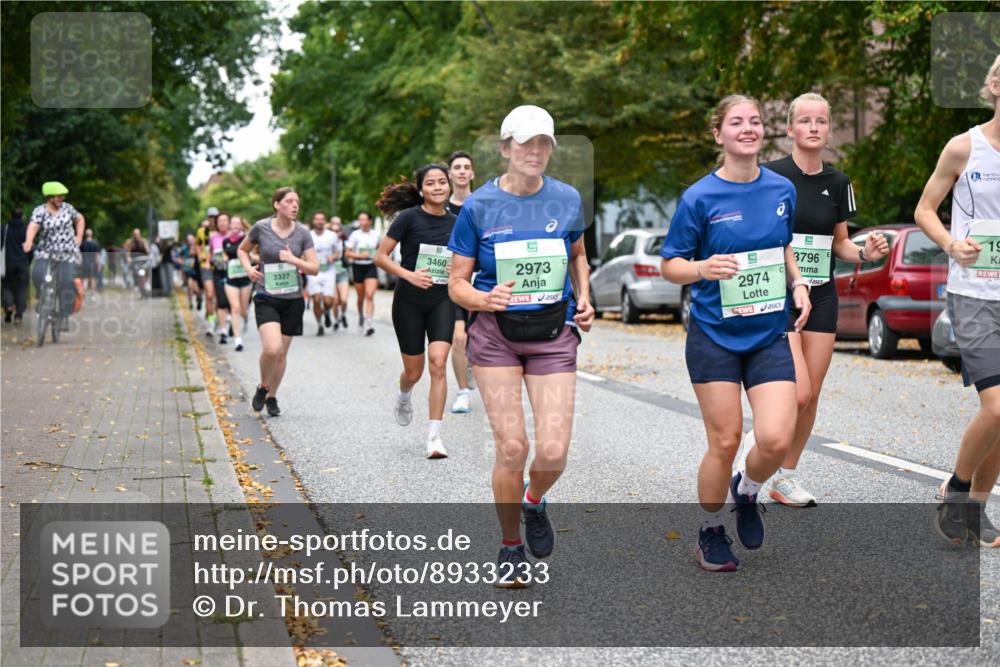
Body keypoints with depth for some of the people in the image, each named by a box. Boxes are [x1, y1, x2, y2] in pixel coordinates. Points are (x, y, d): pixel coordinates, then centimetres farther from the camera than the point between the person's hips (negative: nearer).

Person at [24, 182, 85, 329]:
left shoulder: (67, 208, 5)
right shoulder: (40, 211, -6)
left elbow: (80, 219, 23)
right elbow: (33, 226, -24)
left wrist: (79, 237, 12)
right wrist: (28, 242, -43)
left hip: (68, 253, 1)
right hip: (46, 252, -1)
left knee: (67, 283, -12)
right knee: (38, 274, -25)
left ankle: (65, 317, -3)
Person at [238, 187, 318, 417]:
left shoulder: (302, 232, -1)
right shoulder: (261, 227, -5)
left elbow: (314, 268, 0)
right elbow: (242, 250, 13)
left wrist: (294, 260, -17)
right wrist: (248, 268, -5)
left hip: (293, 300, 3)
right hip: (266, 298, -3)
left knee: (282, 352, 10)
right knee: (271, 348, -22)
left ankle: (272, 397, 30)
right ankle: (262, 387, 7)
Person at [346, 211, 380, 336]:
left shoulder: (375, 234, 4)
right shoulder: (355, 235, -4)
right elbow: (348, 253, -4)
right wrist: (360, 256, -18)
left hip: (371, 266, 0)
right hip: (358, 267, 0)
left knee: (370, 295, -15)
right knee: (361, 296, 11)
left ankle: (368, 323, -21)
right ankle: (361, 316, 38)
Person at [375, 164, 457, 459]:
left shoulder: (455, 223, 4)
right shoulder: (409, 218, -8)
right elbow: (380, 257, -7)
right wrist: (409, 275, -19)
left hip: (442, 300, 2)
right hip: (409, 301, -2)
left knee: (438, 362, -16)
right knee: (414, 370, 8)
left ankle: (434, 436, -12)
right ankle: (403, 397, 46)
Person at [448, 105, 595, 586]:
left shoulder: (568, 200, 2)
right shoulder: (479, 207, -5)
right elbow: (457, 284, -2)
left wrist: (584, 298, 6)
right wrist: (486, 299, -22)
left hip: (553, 334, 2)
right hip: (495, 333, -2)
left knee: (554, 451, -9)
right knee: (512, 447, -7)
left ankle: (533, 502, 27)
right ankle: (510, 545, 16)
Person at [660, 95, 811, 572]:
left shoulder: (782, 189, 3)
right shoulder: (699, 198, -9)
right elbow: (668, 265, -4)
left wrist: (797, 283, 3)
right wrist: (703, 269, -25)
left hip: (769, 335, 3)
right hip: (714, 335, -3)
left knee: (776, 439, -10)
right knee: (724, 442, -1)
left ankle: (747, 492, 24)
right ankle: (711, 532, 24)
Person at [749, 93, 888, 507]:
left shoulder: (838, 183, 7)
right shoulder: (770, 175, -8)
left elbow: (839, 243, 15)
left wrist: (865, 253, -5)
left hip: (822, 297, 5)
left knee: (812, 396, 5)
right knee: (798, 392, -17)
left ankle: (785, 478, 20)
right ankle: (755, 442, 11)